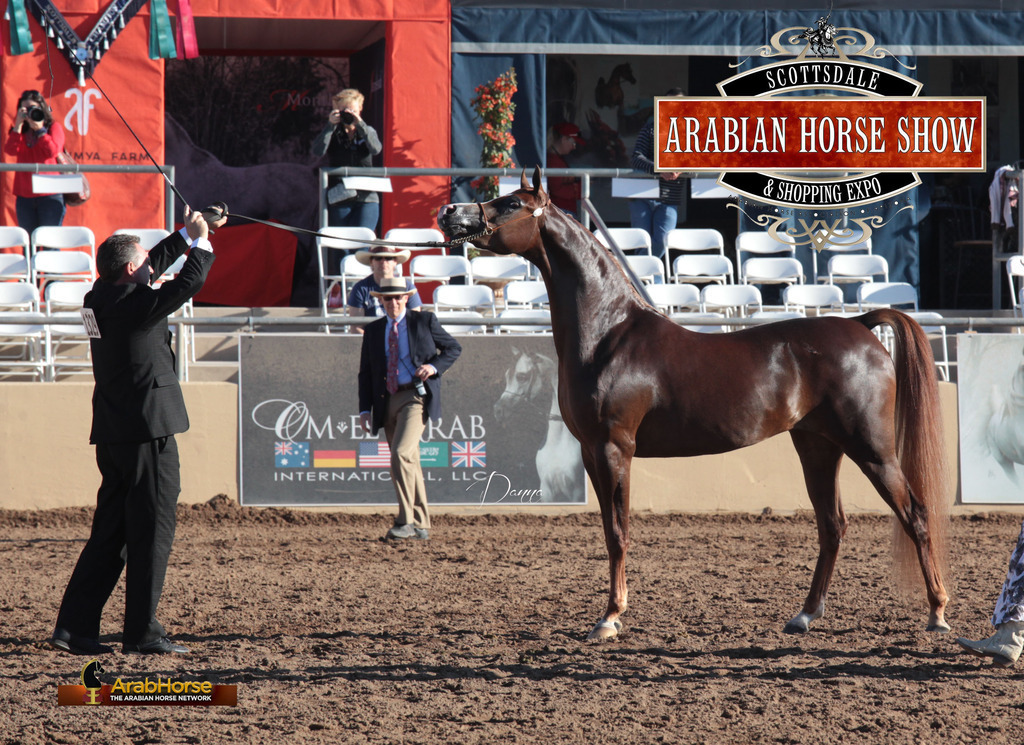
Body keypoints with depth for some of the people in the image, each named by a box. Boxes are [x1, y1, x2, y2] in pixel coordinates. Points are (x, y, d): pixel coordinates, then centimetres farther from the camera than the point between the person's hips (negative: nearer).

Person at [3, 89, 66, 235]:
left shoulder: (54, 127, 5)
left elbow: (53, 151, -11)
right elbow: (10, 150, -4)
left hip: (50, 196, -4)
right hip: (24, 195, 4)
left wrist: (39, 129, -11)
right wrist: (18, 125, -7)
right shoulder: (20, 131, 14)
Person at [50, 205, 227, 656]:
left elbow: (154, 266, 25)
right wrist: (201, 241, 2)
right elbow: (188, 282, -14)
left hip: (112, 433, 9)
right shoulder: (134, 305, -16)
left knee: (111, 530, 13)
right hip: (146, 430, -9)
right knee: (152, 530, -2)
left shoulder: (100, 298, 10)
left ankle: (74, 625, 10)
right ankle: (141, 632, 0)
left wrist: (188, 235, 29)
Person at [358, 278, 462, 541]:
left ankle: (406, 521, -19)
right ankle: (421, 526, 16)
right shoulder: (373, 331, 14)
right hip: (388, 401, 5)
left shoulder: (424, 321, 5)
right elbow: (366, 373, 15)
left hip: (416, 397, -5)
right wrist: (365, 409, 4)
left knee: (400, 453, -22)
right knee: (409, 463, 9)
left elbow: (454, 348, 9)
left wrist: (434, 366, -10)